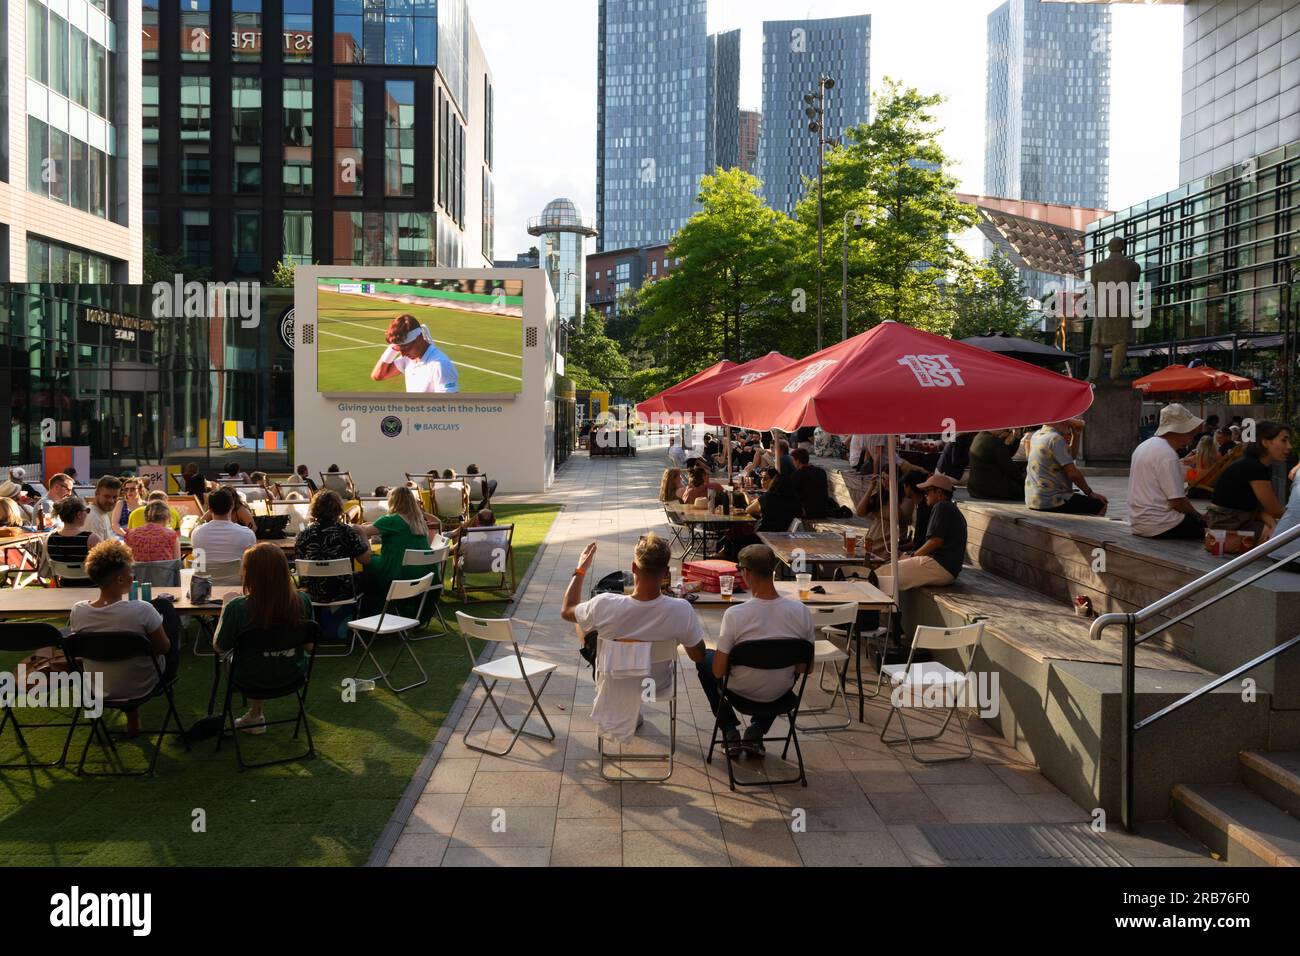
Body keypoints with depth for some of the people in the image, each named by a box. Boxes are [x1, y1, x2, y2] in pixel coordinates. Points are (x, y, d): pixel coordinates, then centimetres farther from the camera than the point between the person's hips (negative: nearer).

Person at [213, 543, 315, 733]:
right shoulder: (302, 601, -19)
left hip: (253, 680, -2)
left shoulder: (237, 608, -27)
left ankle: (256, 716, 41)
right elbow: (309, 647, -5)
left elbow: (219, 648, -9)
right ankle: (256, 714, 38)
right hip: (293, 678, 2)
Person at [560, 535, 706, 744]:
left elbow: (566, 610, -9)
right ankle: (634, 714, 44)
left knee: (586, 629, 26)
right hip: (659, 688, 1)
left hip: (614, 689, -1)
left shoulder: (605, 606, -31)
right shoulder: (682, 610, -32)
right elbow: (698, 656, -14)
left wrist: (580, 570, 3)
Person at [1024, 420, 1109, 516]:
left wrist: (1075, 433, 9)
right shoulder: (1056, 439, -17)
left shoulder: (1037, 435, 11)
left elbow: (1071, 455, 21)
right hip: (1051, 502, -10)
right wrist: (1090, 493, -5)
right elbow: (1073, 473, -18)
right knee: (1101, 506, -1)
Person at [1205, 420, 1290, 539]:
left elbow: (1261, 508, 5)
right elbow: (1275, 511, -14)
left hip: (1241, 522, 10)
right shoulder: (1253, 467, -21)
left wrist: (1272, 523, -15)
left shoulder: (1263, 467, 9)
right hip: (1225, 526, -10)